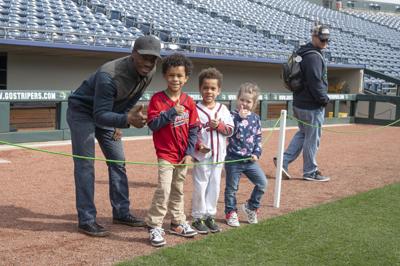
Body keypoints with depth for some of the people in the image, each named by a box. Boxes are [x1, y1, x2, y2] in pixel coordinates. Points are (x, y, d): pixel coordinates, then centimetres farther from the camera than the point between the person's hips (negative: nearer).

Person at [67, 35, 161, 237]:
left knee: (118, 161, 9)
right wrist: (126, 119, -55)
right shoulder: (109, 75, -37)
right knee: (85, 165, -12)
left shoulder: (149, 72, -14)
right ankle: (86, 220, -6)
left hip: (106, 113, 8)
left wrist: (121, 122, 5)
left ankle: (121, 213, 19)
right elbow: (100, 115, -39)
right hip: (82, 111, -7)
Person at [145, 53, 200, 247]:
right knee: (163, 190, -12)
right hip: (165, 155, -4)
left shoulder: (189, 102, 1)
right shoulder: (157, 99, -9)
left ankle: (178, 223, 30)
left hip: (183, 156, 4)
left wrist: (189, 153, -4)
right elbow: (153, 124, -16)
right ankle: (154, 227, -1)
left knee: (178, 190, 17)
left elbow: (193, 129, 3)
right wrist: (172, 112, -22)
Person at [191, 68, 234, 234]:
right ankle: (198, 218, 14)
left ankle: (210, 216, 24)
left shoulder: (223, 109, 5)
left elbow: (230, 130, 5)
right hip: (202, 156, -4)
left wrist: (219, 125, -13)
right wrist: (198, 146, -22)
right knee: (200, 187, 2)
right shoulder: (195, 110, -7)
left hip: (218, 156, 4)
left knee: (214, 187, 11)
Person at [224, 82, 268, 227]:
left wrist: (256, 153, -1)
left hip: (249, 159, 4)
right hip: (233, 159, -4)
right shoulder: (233, 116, -10)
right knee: (232, 188, 8)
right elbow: (231, 132, -24)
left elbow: (258, 137, 10)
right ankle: (230, 213, 25)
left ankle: (251, 207, 20)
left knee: (262, 183, 0)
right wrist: (241, 118, -25)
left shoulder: (255, 118, 4)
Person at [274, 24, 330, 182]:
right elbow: (315, 82, -23)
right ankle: (310, 172, 12)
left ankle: (284, 160, 14)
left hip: (300, 103, 10)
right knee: (312, 139, 2)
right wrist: (324, 99, -11)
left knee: (303, 133, 21)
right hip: (312, 106, -10)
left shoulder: (302, 53, 13)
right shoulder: (314, 56, -18)